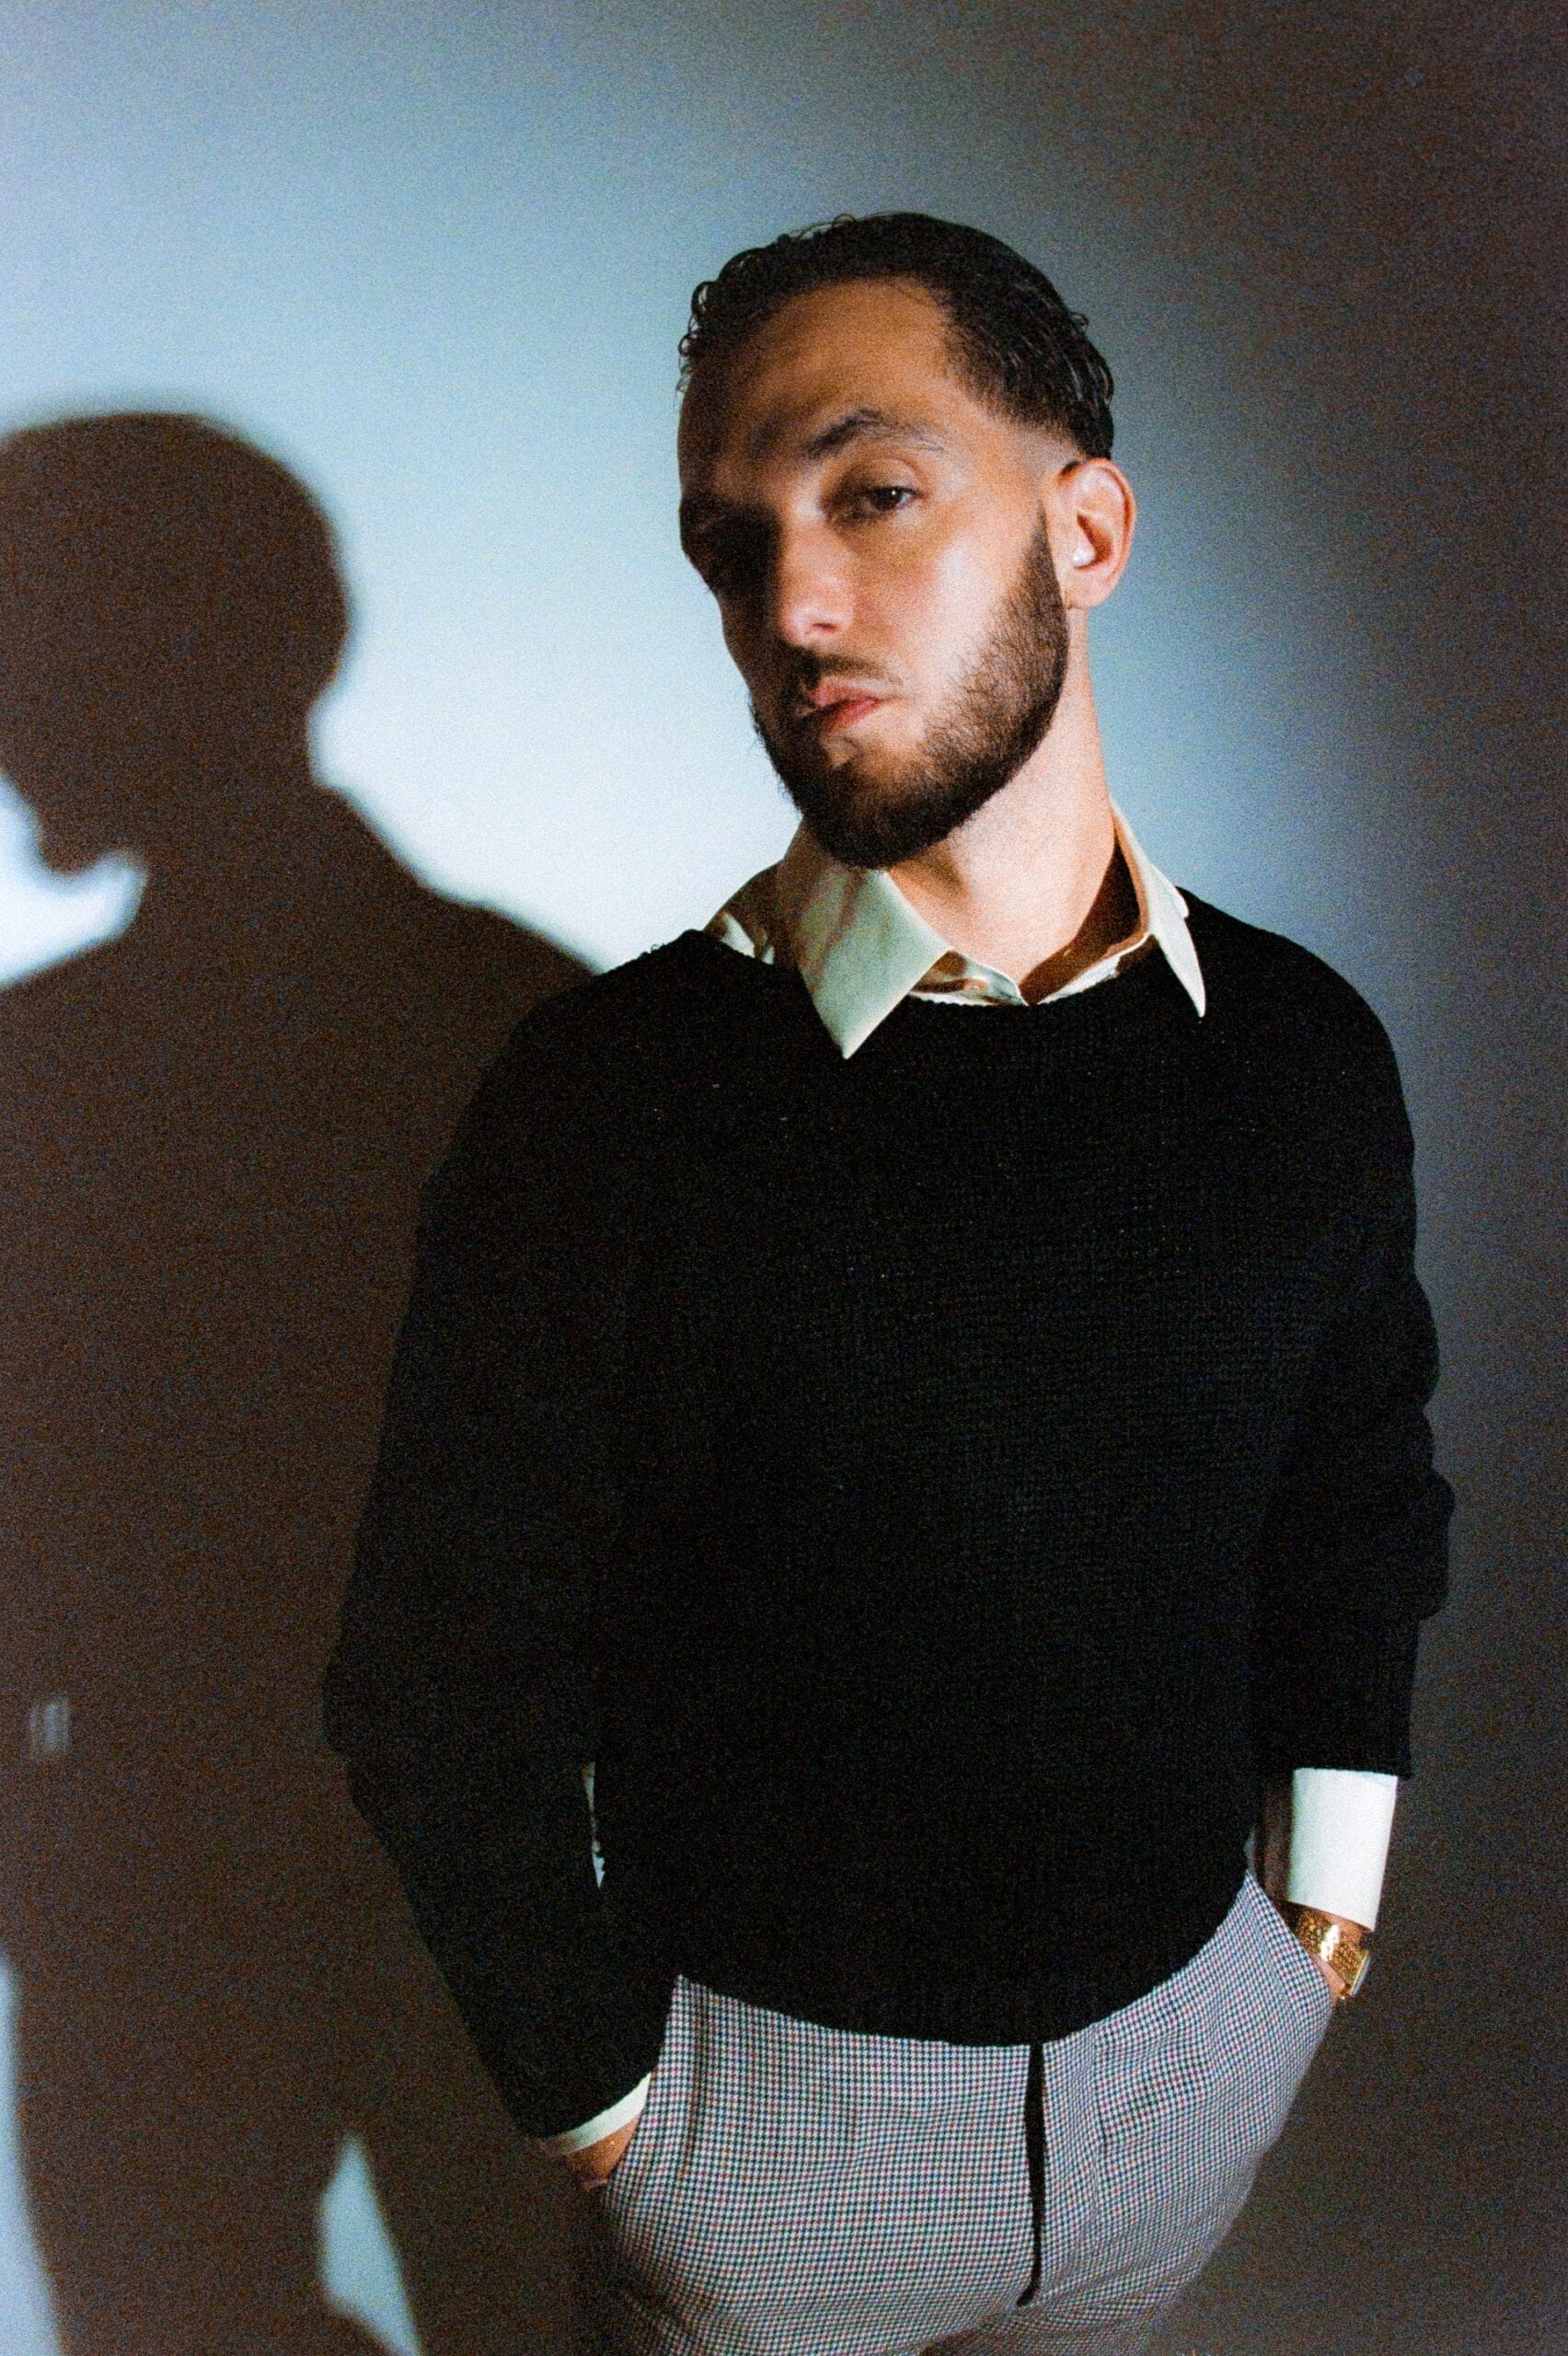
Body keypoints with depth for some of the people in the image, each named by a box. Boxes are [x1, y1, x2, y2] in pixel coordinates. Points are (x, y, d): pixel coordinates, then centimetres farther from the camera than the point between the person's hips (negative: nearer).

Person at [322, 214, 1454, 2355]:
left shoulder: (1304, 1056, -7)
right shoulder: (612, 1095, -19)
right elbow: (456, 1658, -11)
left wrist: (1329, 1872, 7)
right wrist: (593, 2079, -6)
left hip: (1203, 2016, 4)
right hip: (765, 2077, -3)